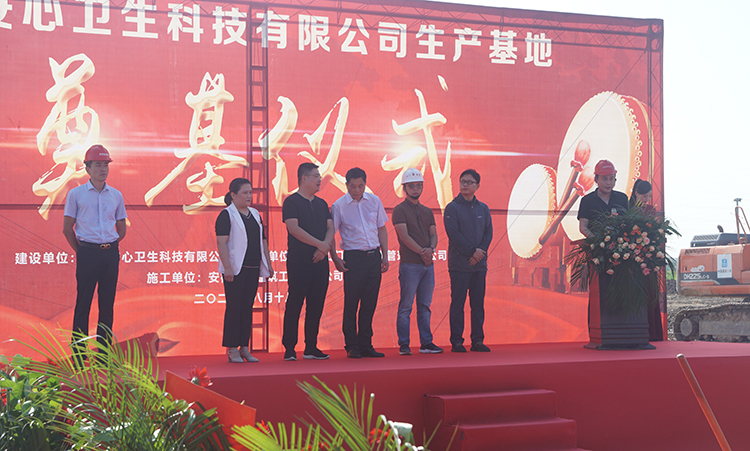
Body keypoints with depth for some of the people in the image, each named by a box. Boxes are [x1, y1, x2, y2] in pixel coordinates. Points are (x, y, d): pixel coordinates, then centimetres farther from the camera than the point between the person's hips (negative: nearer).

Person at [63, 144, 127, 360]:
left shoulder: (116, 195, 10)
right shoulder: (76, 194, 1)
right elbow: (67, 228, 2)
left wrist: (110, 246, 10)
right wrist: (80, 252, 3)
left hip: (111, 253, 3)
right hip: (87, 252, -3)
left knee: (107, 304, 6)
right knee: (83, 303, -2)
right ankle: (78, 356, 3)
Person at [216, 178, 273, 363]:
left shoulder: (255, 214, 16)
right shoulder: (227, 215, -5)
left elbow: (263, 240, 21)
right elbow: (221, 242, -12)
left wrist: (268, 263, 16)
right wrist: (227, 267, -20)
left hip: (253, 269, 6)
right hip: (235, 269, -6)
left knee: (247, 307, 7)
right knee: (234, 307, -4)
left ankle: (244, 348, 13)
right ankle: (232, 349, 1)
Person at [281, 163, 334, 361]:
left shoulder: (321, 203, 18)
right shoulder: (291, 202, -2)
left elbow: (330, 228, 12)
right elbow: (293, 228, -14)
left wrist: (324, 248, -8)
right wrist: (320, 244, -16)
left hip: (320, 261, 6)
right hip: (299, 261, -6)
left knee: (316, 305, 6)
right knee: (294, 304, -5)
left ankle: (311, 348, 14)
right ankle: (289, 348, 0)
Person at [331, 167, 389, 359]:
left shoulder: (374, 201, 8)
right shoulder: (338, 206, -3)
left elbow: (381, 229, 14)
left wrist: (385, 255, 8)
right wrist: (335, 259, -9)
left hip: (374, 256, 4)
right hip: (353, 258, -4)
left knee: (370, 304, 7)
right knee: (351, 304, -1)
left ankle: (365, 345, 16)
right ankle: (351, 347, 8)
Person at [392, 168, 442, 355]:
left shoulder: (427, 212, 18)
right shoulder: (399, 210, -2)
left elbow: (434, 235, 13)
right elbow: (404, 236, -11)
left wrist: (431, 249, -8)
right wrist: (422, 252, -14)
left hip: (427, 264, 6)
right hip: (409, 264, -6)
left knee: (425, 306, 8)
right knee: (406, 306, -5)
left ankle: (426, 343, 12)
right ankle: (403, 345, -1)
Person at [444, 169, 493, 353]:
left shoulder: (483, 208, 14)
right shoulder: (452, 208, -1)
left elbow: (488, 233, 9)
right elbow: (454, 234, -9)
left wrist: (481, 251, -8)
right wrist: (472, 251, -13)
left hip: (479, 264, 4)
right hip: (459, 264, -4)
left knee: (478, 304, 6)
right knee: (458, 304, -2)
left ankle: (478, 340, 11)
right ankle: (456, 341, 3)